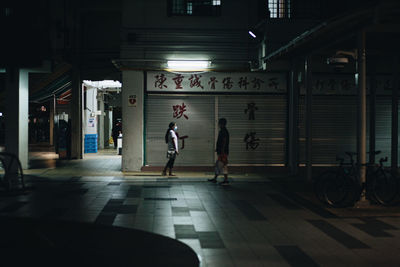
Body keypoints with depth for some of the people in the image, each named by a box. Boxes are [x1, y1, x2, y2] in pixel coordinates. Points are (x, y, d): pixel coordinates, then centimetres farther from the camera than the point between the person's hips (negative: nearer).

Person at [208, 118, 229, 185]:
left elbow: (224, 142, -21)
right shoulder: (222, 131, 15)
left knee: (223, 165, -7)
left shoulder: (224, 131, -16)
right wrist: (217, 149, 24)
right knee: (218, 165, 16)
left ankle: (226, 180, -4)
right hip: (221, 152, 11)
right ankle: (214, 178, 24)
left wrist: (222, 151, -23)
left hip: (223, 152, -11)